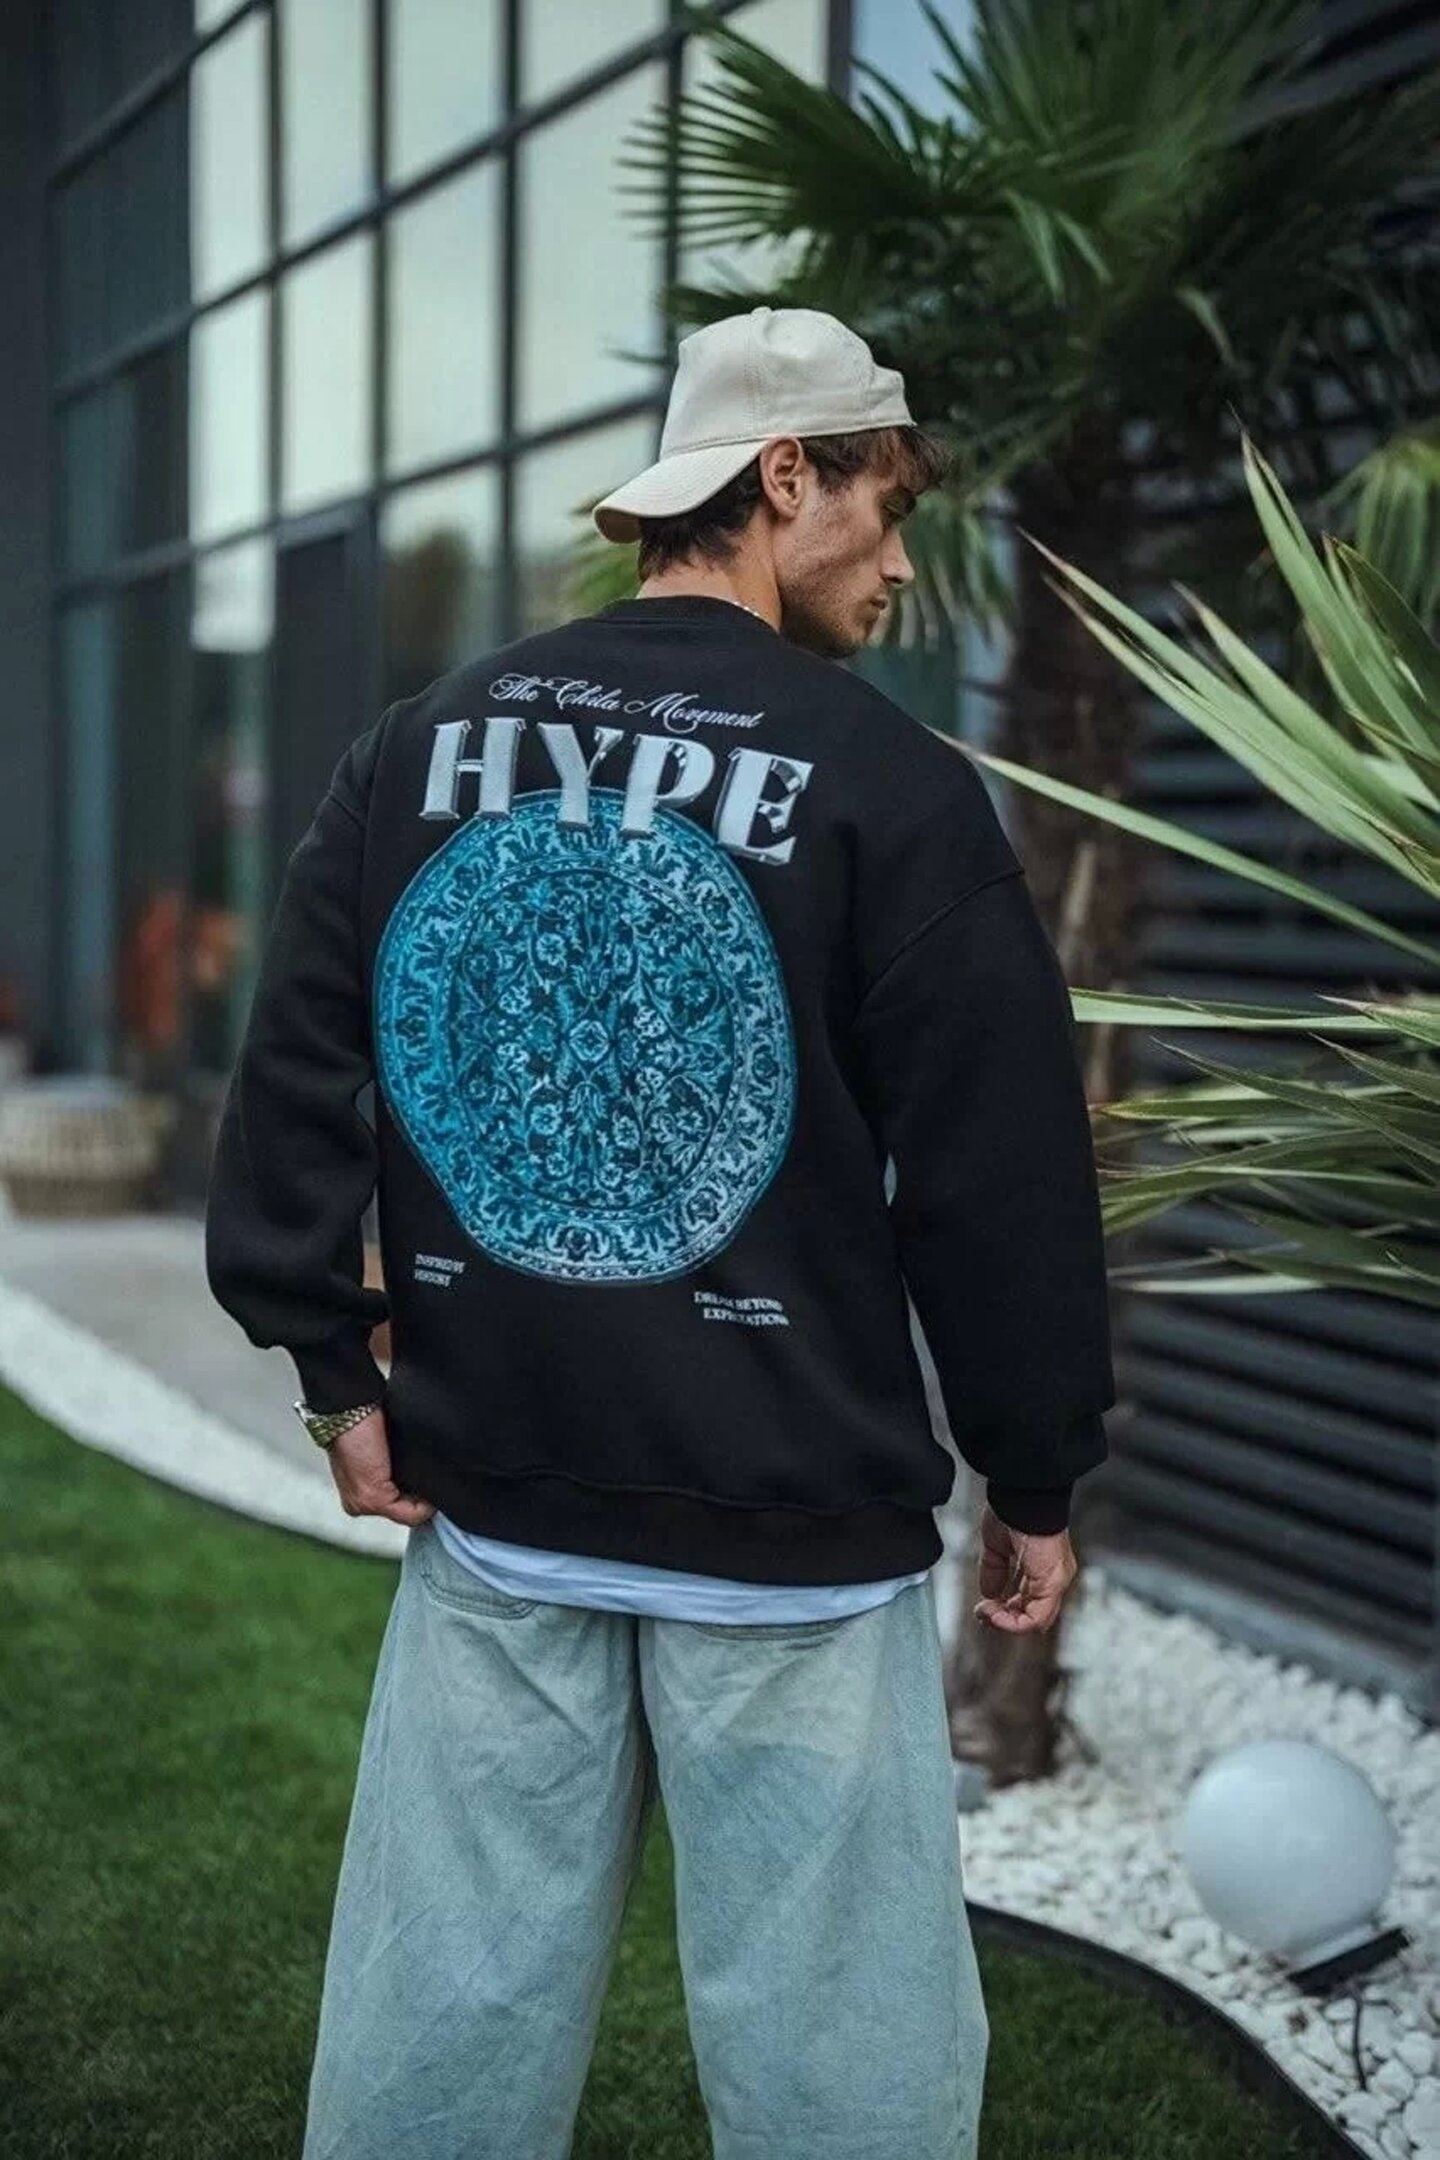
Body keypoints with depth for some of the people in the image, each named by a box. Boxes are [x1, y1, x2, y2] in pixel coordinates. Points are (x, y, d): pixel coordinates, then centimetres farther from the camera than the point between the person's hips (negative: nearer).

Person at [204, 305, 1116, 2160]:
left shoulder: (421, 748, 5)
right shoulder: (889, 783, -9)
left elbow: (290, 1084, 5)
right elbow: (1002, 1179, -6)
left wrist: (335, 1372, 12)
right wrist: (1035, 1479, 4)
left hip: (492, 1500, 5)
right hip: (797, 1525, -4)